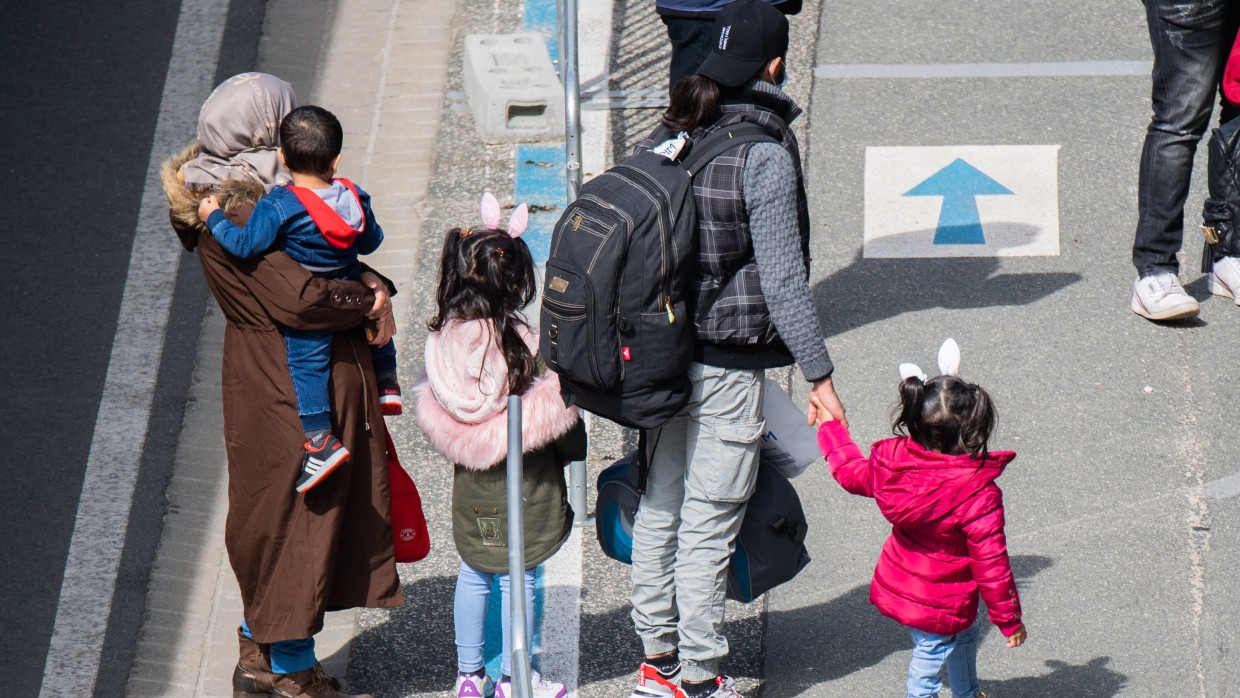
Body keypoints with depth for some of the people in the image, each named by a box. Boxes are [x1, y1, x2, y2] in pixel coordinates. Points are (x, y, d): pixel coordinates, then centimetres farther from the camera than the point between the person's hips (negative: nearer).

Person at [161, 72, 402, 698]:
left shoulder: (257, 193, 8)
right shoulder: (238, 210, -23)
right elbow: (299, 298, -29)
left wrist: (370, 283, -2)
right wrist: (367, 301, -13)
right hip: (291, 390, -10)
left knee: (273, 519, 19)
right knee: (297, 512, 2)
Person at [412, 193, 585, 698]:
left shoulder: (444, 336, -5)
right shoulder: (519, 341, -22)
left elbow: (432, 403, 4)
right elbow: (551, 407, -15)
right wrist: (572, 448, -1)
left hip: (469, 480, 6)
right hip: (520, 477, -6)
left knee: (473, 572, 18)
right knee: (517, 576, 5)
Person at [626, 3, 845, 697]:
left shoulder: (663, 138, 3)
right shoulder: (764, 153, -17)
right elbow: (783, 275, -18)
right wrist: (819, 373, -12)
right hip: (727, 364, -7)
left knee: (659, 509, 16)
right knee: (708, 526, 1)